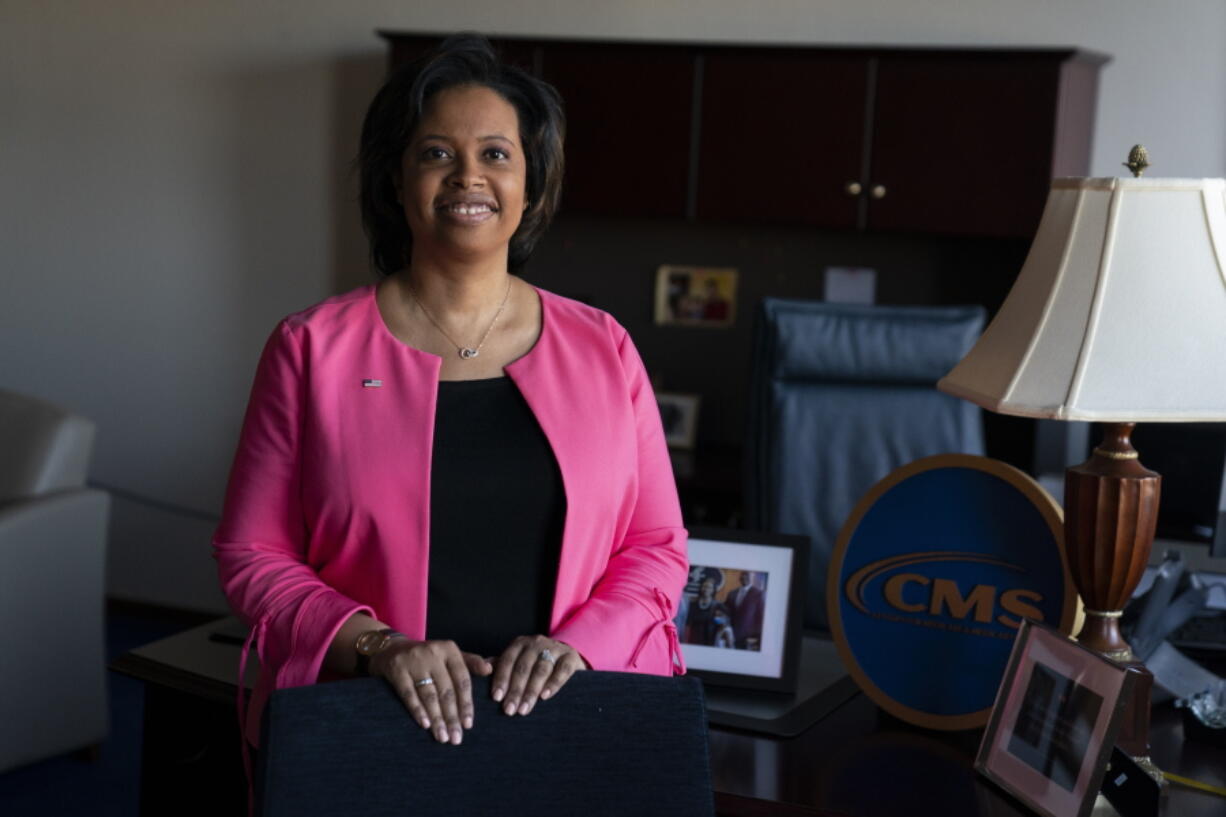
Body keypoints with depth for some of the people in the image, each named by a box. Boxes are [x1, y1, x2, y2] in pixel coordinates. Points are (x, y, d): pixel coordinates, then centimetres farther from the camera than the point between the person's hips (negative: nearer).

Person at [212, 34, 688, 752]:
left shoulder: (603, 350, 8)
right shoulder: (312, 349, 3)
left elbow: (656, 548, 9)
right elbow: (253, 555, 3)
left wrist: (573, 644, -8)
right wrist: (377, 644, -11)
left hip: (562, 720, 1)